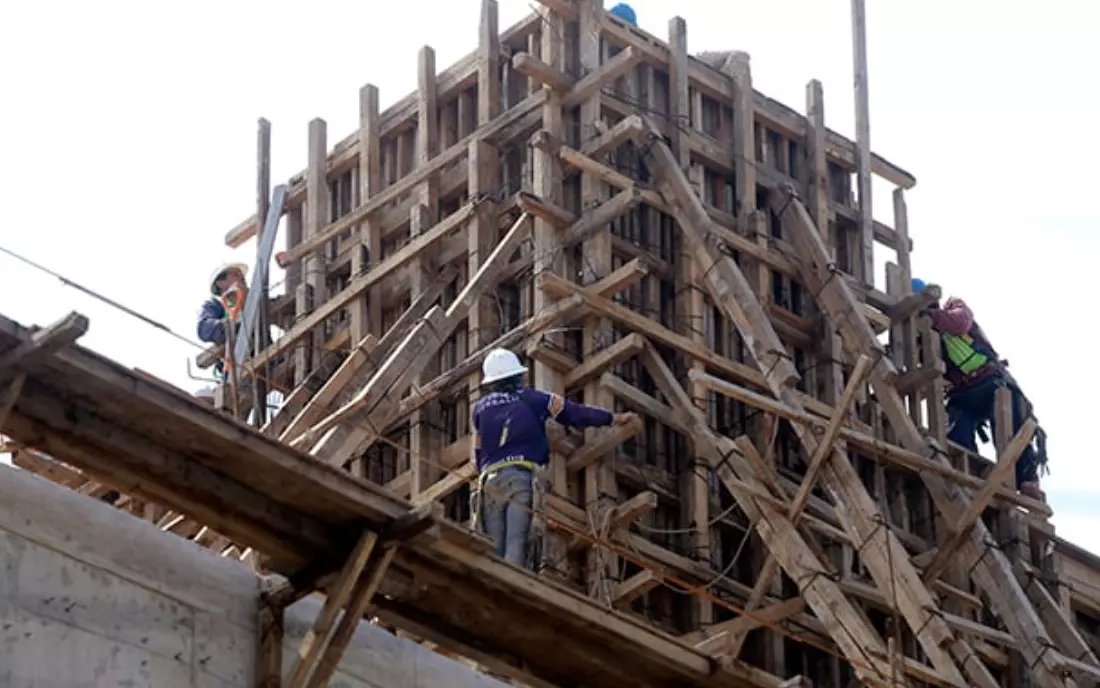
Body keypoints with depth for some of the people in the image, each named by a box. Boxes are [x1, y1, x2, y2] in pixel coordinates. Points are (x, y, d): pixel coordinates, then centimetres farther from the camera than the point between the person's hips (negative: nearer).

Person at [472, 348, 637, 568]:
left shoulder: (480, 408, 22)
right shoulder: (531, 399, 14)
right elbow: (574, 413, 16)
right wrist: (614, 418, 25)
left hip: (490, 480, 3)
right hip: (523, 476, -3)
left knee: (495, 552, -2)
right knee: (516, 546, -16)